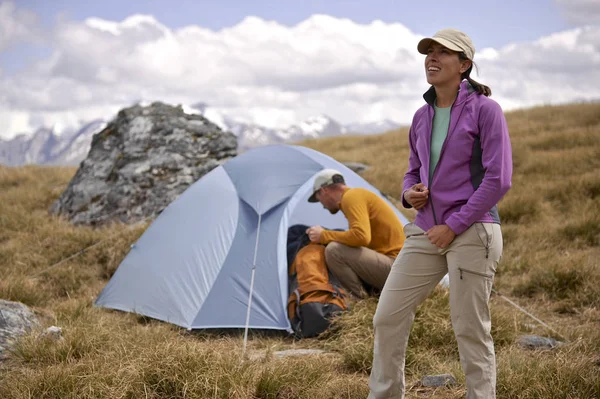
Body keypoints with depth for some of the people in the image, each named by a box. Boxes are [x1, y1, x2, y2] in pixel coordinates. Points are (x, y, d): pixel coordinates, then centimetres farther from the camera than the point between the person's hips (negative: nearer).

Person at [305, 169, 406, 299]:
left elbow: (361, 236, -26)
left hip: (393, 267, -11)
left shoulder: (351, 197, -10)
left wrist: (324, 236, -13)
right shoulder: (358, 194, 22)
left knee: (334, 250, -20)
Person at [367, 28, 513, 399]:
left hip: (471, 232, -7)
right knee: (389, 316, 6)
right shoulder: (422, 117, 11)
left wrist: (454, 226, -15)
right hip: (426, 232, 7)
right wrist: (410, 194, -3)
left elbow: (498, 179, -13)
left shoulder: (485, 109, -8)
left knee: (471, 329, -1)